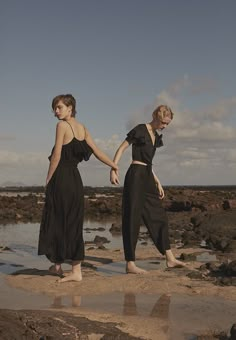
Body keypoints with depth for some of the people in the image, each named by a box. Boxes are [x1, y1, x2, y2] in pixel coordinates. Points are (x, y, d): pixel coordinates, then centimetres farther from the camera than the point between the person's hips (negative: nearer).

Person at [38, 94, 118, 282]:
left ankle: (57, 265, 16)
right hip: (76, 178, 7)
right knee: (74, 224, 7)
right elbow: (98, 152, 11)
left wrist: (48, 180, -4)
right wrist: (117, 167, 21)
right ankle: (76, 271, 7)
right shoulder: (83, 128, 12)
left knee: (57, 222, 6)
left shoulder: (62, 125, -8)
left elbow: (56, 155, -11)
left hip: (61, 178, -7)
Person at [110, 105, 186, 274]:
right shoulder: (140, 130, -7)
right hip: (136, 176, -9)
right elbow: (121, 149, -9)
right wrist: (113, 169, -21)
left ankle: (170, 258, 17)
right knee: (133, 218, -6)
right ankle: (130, 263, -2)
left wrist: (158, 183, 22)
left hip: (148, 177, 9)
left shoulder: (156, 137, 17)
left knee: (159, 216, 10)